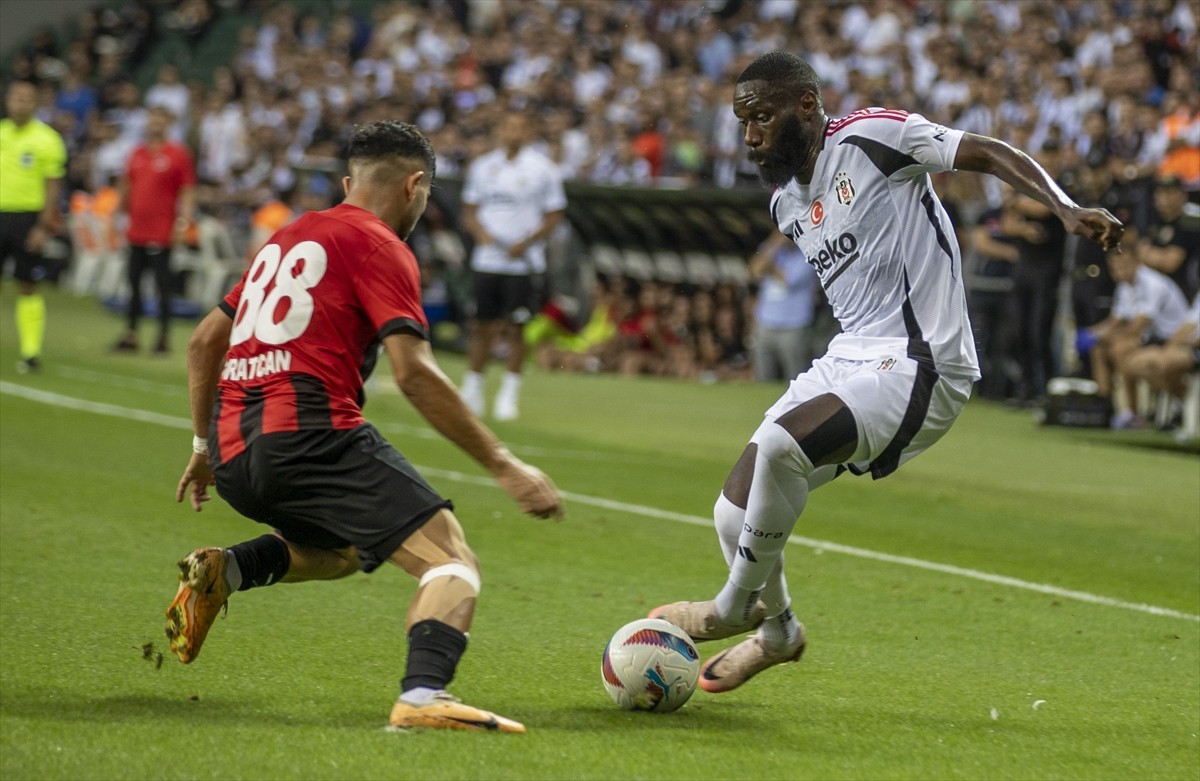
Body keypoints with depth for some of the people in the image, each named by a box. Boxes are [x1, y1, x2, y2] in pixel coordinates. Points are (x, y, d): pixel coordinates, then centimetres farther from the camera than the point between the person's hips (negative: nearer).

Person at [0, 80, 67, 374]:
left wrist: (43, 226, -12)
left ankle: (31, 352, 3)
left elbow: (53, 186, -5)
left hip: (28, 217, -4)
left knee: (27, 286, -1)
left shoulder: (46, 139, -4)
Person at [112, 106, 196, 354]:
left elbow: (188, 191, -6)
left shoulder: (178, 154, -5)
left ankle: (164, 336, 4)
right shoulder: (137, 153, 11)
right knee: (134, 282, 9)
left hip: (161, 232, -6)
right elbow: (127, 186, 20)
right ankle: (130, 334, 15)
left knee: (162, 284, -3)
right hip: (137, 229, 6)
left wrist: (184, 221, -15)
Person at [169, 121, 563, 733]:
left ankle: (225, 569, 9)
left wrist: (205, 446, 38)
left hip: (233, 457, 8)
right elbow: (413, 372, -11)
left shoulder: (288, 239, 25)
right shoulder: (380, 247, 1)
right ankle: (424, 695, -36)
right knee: (452, 564, -9)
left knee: (346, 549, 34)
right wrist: (503, 465, -10)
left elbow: (204, 342, 29)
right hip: (310, 435, -8)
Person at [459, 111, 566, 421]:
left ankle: (508, 396, 5)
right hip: (487, 259, 3)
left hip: (522, 263, -3)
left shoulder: (543, 169, 0)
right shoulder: (482, 167, 10)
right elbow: (469, 209, 14)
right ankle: (472, 392, 14)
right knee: (481, 326, 4)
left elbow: (553, 216, 1)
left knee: (516, 329, -2)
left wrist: (526, 243, -12)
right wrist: (480, 232, -7)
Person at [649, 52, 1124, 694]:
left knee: (779, 442, -31)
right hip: (847, 358, 9)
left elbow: (991, 155, -11)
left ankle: (737, 605, -8)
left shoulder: (872, 136, -9)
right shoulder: (786, 203, 16)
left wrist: (1068, 210, -25)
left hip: (919, 365, -9)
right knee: (735, 513, 2)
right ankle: (776, 632, 32)